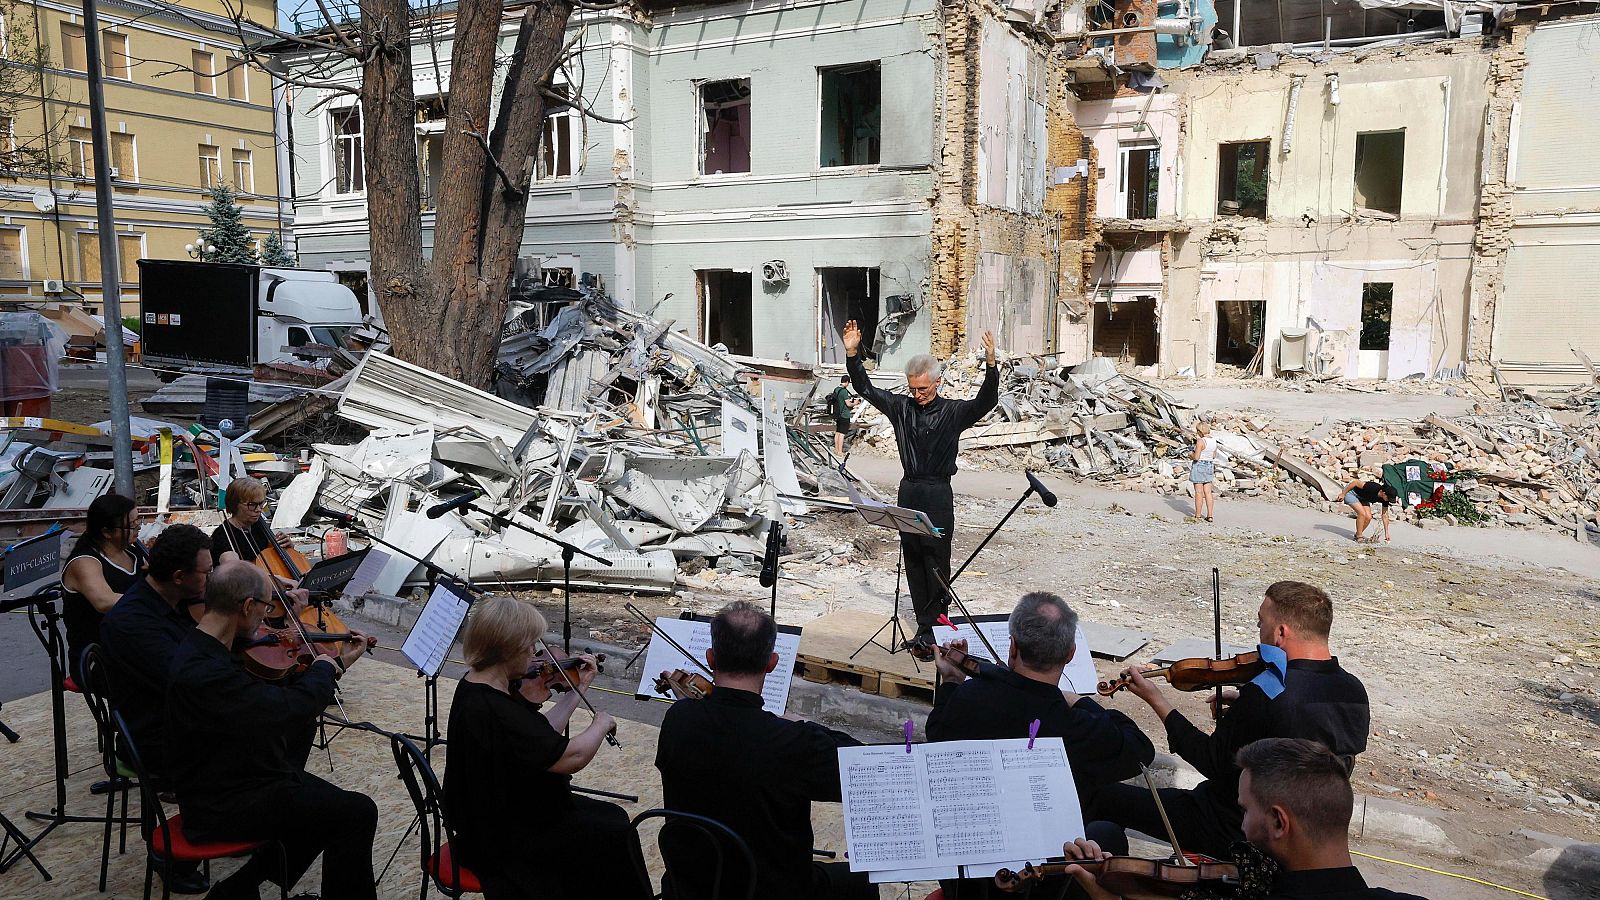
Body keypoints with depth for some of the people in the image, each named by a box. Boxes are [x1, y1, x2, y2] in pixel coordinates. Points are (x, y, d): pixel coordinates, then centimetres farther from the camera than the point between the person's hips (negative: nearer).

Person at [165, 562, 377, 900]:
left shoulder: (209, 650, 3)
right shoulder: (202, 673, -30)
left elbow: (275, 694, 12)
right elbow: (294, 708, -31)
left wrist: (337, 664, 10)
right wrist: (324, 667, -11)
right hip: (222, 806, -10)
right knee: (357, 813, -14)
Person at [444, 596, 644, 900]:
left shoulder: (475, 685, 0)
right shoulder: (491, 710, -32)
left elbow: (543, 737, 7)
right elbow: (572, 756, -30)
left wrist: (578, 689, 9)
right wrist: (601, 724, -11)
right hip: (503, 841, -10)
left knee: (612, 816, 15)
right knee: (615, 835, -1)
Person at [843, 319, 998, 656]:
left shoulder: (953, 412, -4)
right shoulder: (902, 407, 7)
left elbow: (986, 401, -19)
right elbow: (865, 389, 10)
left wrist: (991, 365, -34)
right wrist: (852, 354, -2)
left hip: (938, 495, -5)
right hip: (908, 491, 5)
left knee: (936, 562, -5)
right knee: (913, 561, 9)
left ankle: (929, 630, 1)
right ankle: (926, 623, 18)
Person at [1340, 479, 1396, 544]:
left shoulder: (1385, 499, -15)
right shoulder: (1373, 488, -37)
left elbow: (1385, 516, -5)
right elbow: (1356, 482, -29)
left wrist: (1386, 533, -5)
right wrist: (1343, 494, -23)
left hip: (1362, 498, 7)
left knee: (1368, 517, -9)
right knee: (1362, 513, -23)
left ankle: (1357, 535, 11)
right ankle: (1359, 538, -11)